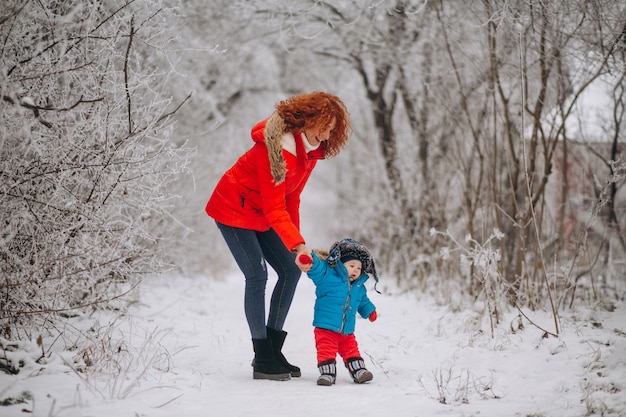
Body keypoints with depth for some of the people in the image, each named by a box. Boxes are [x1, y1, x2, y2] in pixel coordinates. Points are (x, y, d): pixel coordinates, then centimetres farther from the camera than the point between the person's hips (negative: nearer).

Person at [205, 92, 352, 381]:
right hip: (234, 210, -9)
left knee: (291, 270, 2)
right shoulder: (278, 148, -30)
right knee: (257, 275, -15)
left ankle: (273, 349, 9)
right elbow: (274, 207, -33)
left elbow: (291, 198, 6)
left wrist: (296, 242, 2)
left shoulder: (311, 149, -2)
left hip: (261, 216, 9)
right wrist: (298, 244, -43)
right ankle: (262, 360, -8)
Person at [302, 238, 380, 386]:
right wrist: (311, 261, -47)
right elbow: (316, 269, -27)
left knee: (351, 350, 12)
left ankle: (358, 370, 19)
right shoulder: (328, 276, -11)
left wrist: (370, 311, 19)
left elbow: (363, 301, 29)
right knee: (326, 351, -8)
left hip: (347, 331, 5)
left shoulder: (359, 287, 10)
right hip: (325, 328, -5)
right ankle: (327, 372, -1)